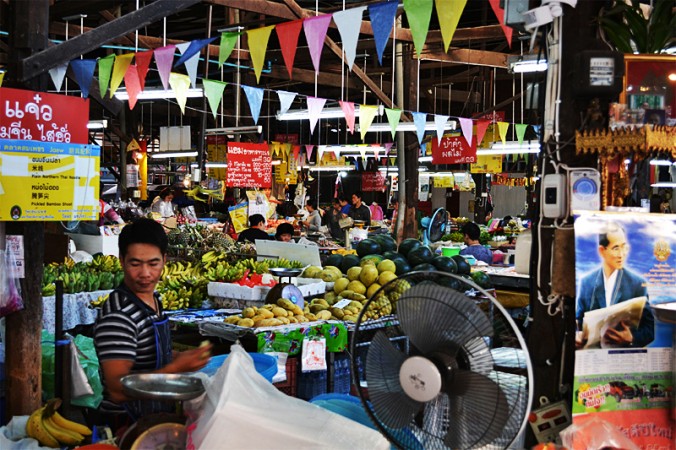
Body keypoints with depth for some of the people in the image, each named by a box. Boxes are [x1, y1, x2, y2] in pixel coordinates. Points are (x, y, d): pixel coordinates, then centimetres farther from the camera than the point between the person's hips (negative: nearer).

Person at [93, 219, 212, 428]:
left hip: (156, 417, 9)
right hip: (125, 424, -9)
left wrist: (180, 356, 10)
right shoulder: (116, 317, -20)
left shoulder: (153, 301, 10)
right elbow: (118, 391, -25)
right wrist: (176, 367, -30)